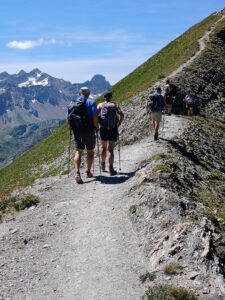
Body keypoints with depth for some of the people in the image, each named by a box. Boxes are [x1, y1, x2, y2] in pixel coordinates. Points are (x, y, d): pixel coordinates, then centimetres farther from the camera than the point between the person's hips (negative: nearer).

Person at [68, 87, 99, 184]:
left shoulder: (72, 104, 7)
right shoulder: (91, 102, -6)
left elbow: (69, 118, 7)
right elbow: (95, 117, -16)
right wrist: (96, 127, -2)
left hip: (76, 131, 3)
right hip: (89, 131, -3)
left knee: (78, 151, 6)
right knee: (90, 151, 15)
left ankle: (77, 173, -12)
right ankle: (88, 172, 24)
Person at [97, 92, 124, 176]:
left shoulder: (100, 105, 6)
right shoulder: (115, 105, 7)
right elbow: (122, 115, -6)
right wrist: (118, 125, -1)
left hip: (103, 129, 1)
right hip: (113, 129, -1)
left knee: (104, 148, 20)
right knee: (111, 149, 0)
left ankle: (103, 164, 36)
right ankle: (111, 168, -10)